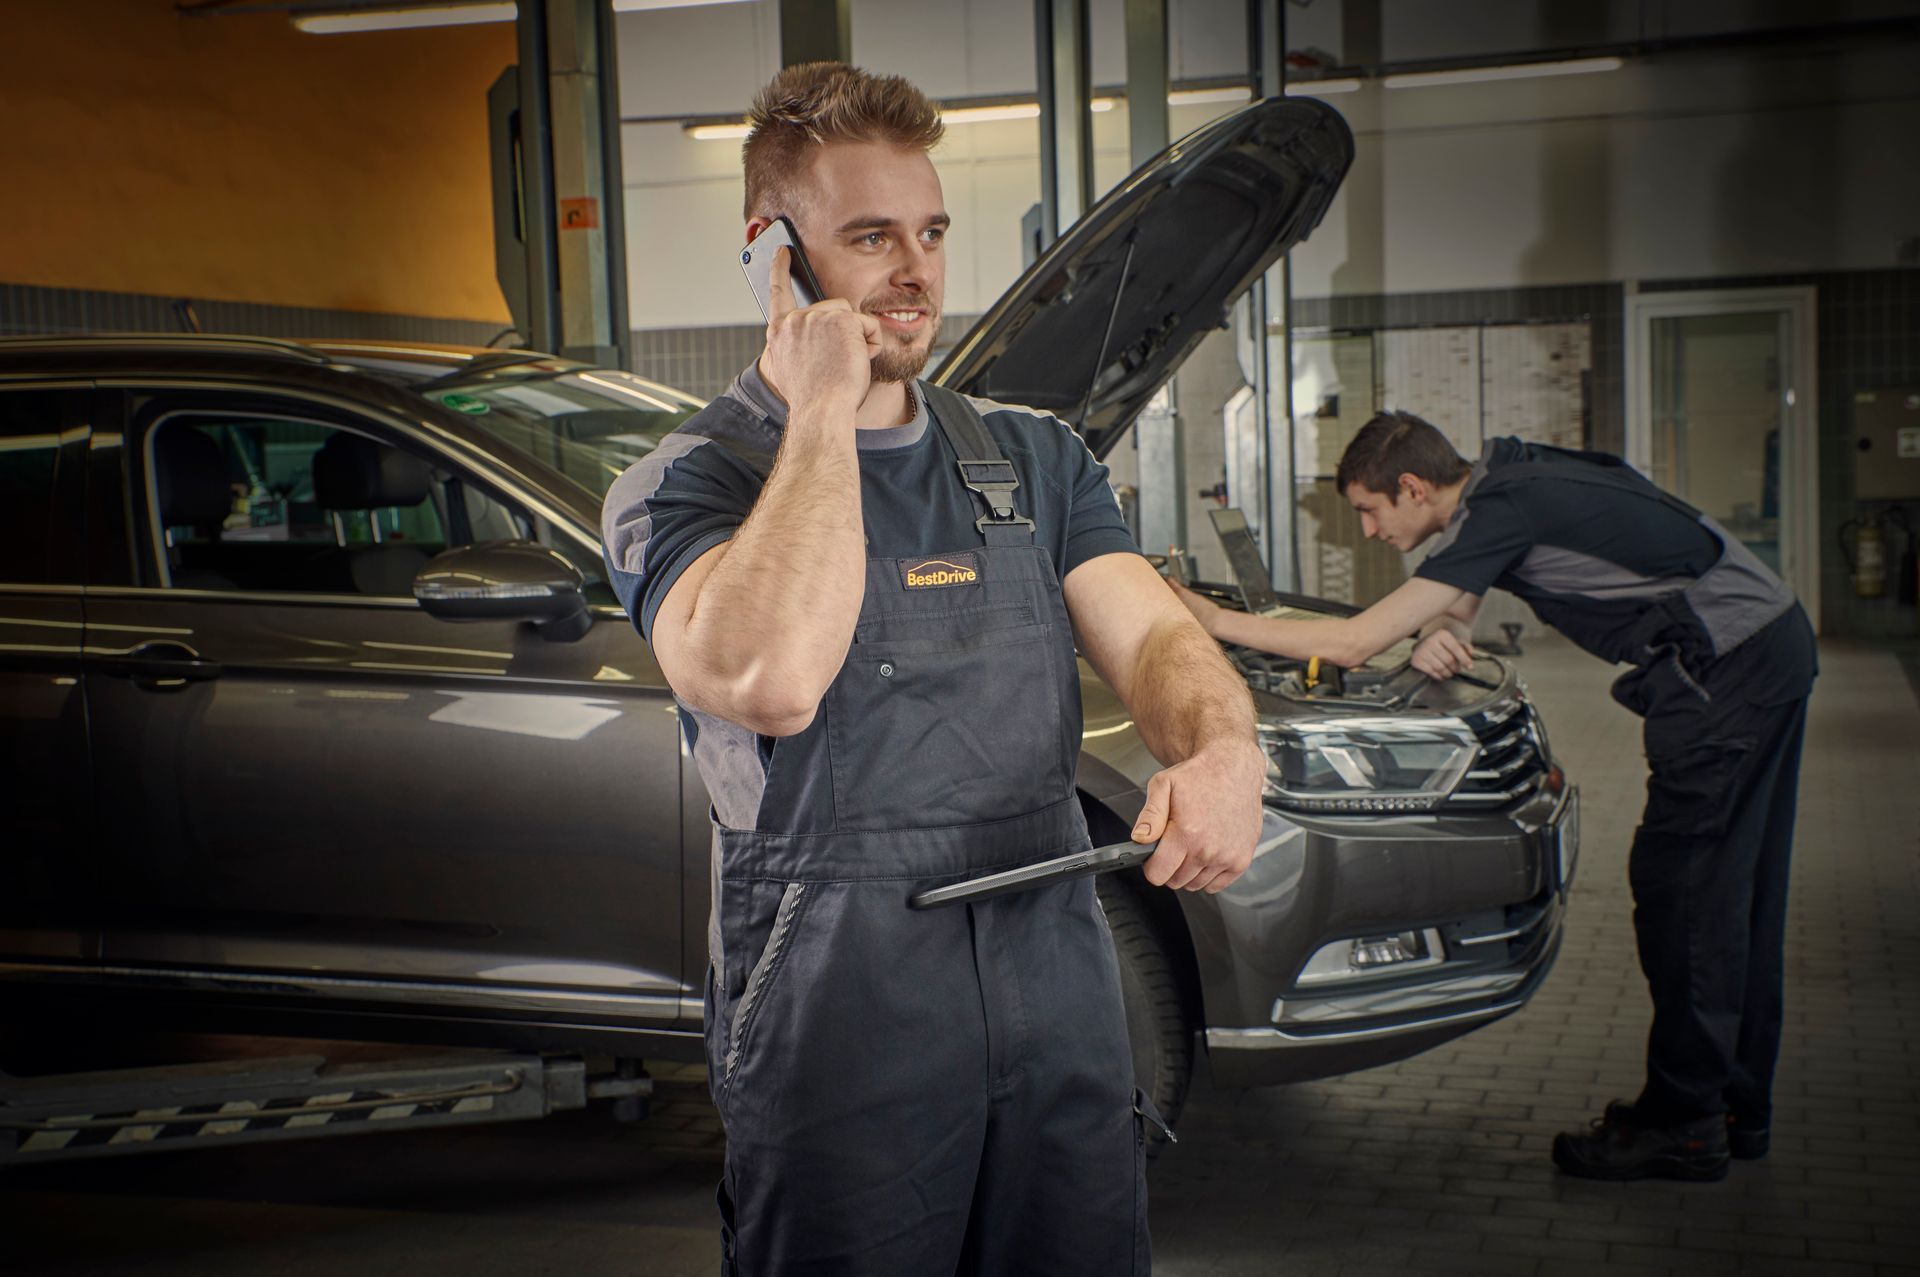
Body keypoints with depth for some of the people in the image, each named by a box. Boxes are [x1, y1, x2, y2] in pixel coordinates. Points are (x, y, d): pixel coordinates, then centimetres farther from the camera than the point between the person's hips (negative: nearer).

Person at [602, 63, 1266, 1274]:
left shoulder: (1036, 458, 13)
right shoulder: (683, 488, -4)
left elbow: (1154, 634, 0)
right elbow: (770, 677, -24)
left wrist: (1223, 751, -23)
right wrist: (822, 414, -15)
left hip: (1062, 1002, 5)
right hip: (835, 1024, -4)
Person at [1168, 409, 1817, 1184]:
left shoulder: (1501, 513, -19)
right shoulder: (1500, 477, 10)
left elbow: (1352, 643, -20)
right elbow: (1456, 611, 21)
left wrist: (1213, 619, -13)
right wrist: (1437, 637, -4)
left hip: (1728, 668, -10)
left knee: (1679, 884, -5)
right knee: (1733, 890, 14)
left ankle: (1683, 1124, 2)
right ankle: (1737, 1105, 23)